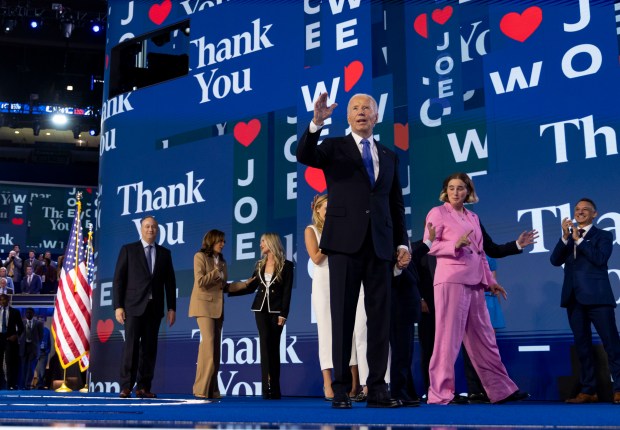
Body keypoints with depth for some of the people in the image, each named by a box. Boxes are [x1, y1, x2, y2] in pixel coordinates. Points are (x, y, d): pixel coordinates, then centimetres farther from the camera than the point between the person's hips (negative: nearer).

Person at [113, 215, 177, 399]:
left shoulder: (165, 253, 12)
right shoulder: (128, 250, 4)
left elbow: (170, 282, 11)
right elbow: (119, 279, 0)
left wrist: (172, 308, 5)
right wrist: (118, 306, -7)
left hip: (154, 307, 3)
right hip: (134, 306, -3)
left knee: (149, 348, 2)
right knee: (131, 346, -6)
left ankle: (143, 387, 7)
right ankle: (126, 387, 0)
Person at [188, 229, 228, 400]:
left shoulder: (221, 261, 18)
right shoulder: (200, 256, -1)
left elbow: (223, 286, 15)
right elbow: (200, 281, -12)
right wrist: (216, 272, -7)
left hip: (218, 307, 7)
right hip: (204, 304, -7)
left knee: (215, 347, 3)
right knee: (209, 343, -17)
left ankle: (212, 389, 5)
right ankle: (202, 388, -12)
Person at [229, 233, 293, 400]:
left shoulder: (286, 265, -3)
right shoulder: (260, 265, 12)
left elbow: (287, 292, -7)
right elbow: (251, 287, 16)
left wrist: (283, 314, -13)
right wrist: (229, 289, 9)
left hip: (276, 310, -3)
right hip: (261, 309, 3)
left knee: (273, 346, -1)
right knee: (266, 344, -8)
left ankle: (274, 388, 5)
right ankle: (268, 387, -12)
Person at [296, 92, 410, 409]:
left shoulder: (389, 157, 18)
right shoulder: (334, 147, 10)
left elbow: (396, 204, 17)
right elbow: (303, 156, -11)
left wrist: (402, 242, 8)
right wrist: (317, 122, -25)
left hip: (380, 245, 3)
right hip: (345, 241, -3)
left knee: (380, 317, 2)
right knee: (343, 316, -2)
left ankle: (377, 389, 7)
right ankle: (341, 389, 2)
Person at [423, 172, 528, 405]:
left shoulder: (473, 217, 20)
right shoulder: (438, 213, 1)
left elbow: (481, 253, 21)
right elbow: (429, 246, -7)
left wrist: (489, 280, 16)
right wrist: (455, 245, -20)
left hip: (474, 282, 7)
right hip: (451, 279, -7)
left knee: (484, 337, 10)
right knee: (449, 336, -7)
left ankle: (500, 388, 17)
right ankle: (442, 392, -2)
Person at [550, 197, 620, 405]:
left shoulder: (603, 235, 6)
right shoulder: (568, 237, 17)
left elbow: (600, 259, -12)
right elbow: (555, 260, 3)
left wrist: (578, 239, -9)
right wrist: (566, 237, -8)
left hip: (597, 296, -4)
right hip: (574, 297, 4)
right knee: (582, 345, 7)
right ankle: (588, 391, 11)